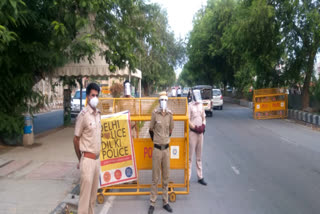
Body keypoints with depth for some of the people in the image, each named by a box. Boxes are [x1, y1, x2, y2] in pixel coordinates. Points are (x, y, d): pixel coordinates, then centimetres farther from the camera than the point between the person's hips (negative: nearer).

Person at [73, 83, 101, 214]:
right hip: (87, 159, -7)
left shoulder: (98, 114, 7)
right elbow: (76, 140, -9)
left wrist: (97, 157, 14)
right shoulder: (83, 115, -14)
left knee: (93, 193, 16)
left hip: (97, 159, 7)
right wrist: (80, 160, 0)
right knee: (85, 194, 1)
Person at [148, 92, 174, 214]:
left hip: (166, 148, 3)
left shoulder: (170, 114, 1)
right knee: (155, 178, 4)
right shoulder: (155, 113, -9)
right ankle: (152, 203, 17)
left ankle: (165, 202, 26)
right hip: (157, 149, -3)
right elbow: (151, 129, 2)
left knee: (166, 178, 12)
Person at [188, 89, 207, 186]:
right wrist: (195, 128, -15)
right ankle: (187, 177, 5)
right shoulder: (190, 106, -9)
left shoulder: (201, 105, 11)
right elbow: (188, 120, -13)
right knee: (190, 156, -2)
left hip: (200, 132, 6)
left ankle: (200, 177, 24)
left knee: (199, 156, 14)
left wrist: (203, 126, 1)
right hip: (192, 132, -6)